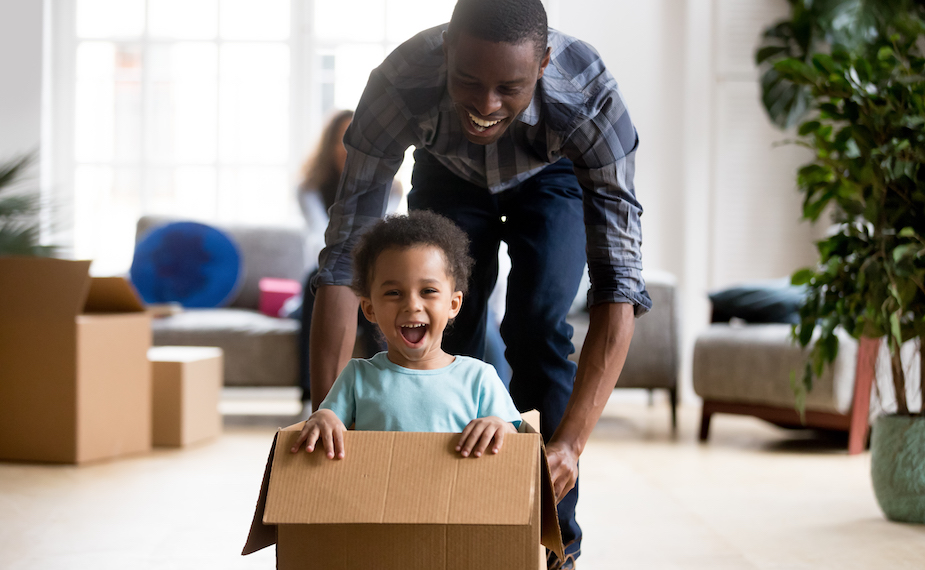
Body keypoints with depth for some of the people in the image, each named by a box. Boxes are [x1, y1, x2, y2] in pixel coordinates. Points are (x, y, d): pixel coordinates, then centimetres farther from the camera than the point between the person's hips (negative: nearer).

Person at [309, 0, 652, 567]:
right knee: (448, 332, -10)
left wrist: (571, 442, -55)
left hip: (552, 178, -1)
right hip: (449, 176, 2)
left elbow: (619, 281, -45)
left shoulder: (589, 98, -43)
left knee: (538, 323, -20)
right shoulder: (400, 85, -41)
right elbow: (345, 255, -39)